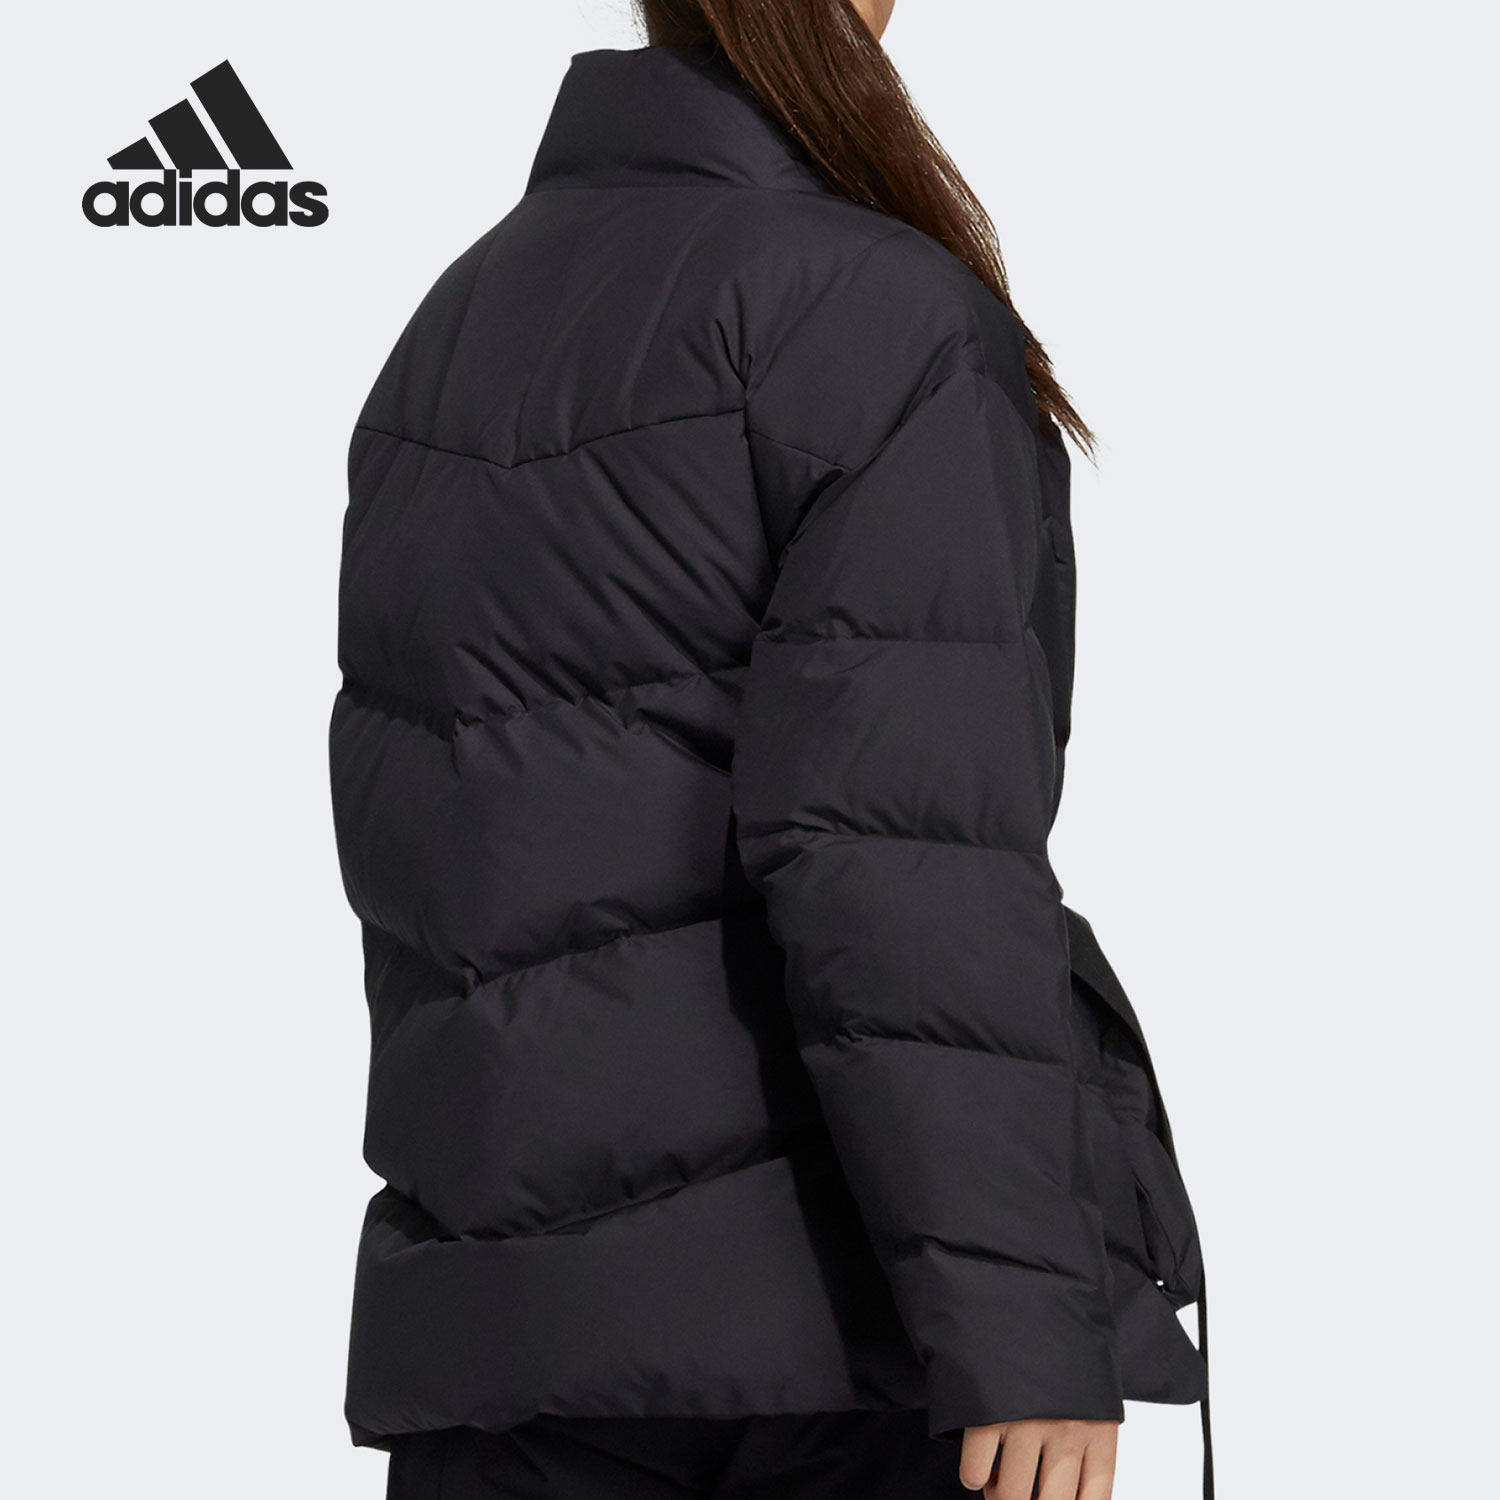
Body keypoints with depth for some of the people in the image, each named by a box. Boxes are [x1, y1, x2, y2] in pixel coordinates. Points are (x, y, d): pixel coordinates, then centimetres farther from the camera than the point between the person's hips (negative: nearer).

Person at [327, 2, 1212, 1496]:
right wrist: (1027, 1329, -19)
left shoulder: (461, 330, 14)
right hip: (846, 1300, -6)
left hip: (516, 1299, 6)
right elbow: (903, 841, -18)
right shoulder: (881, 314, -8)